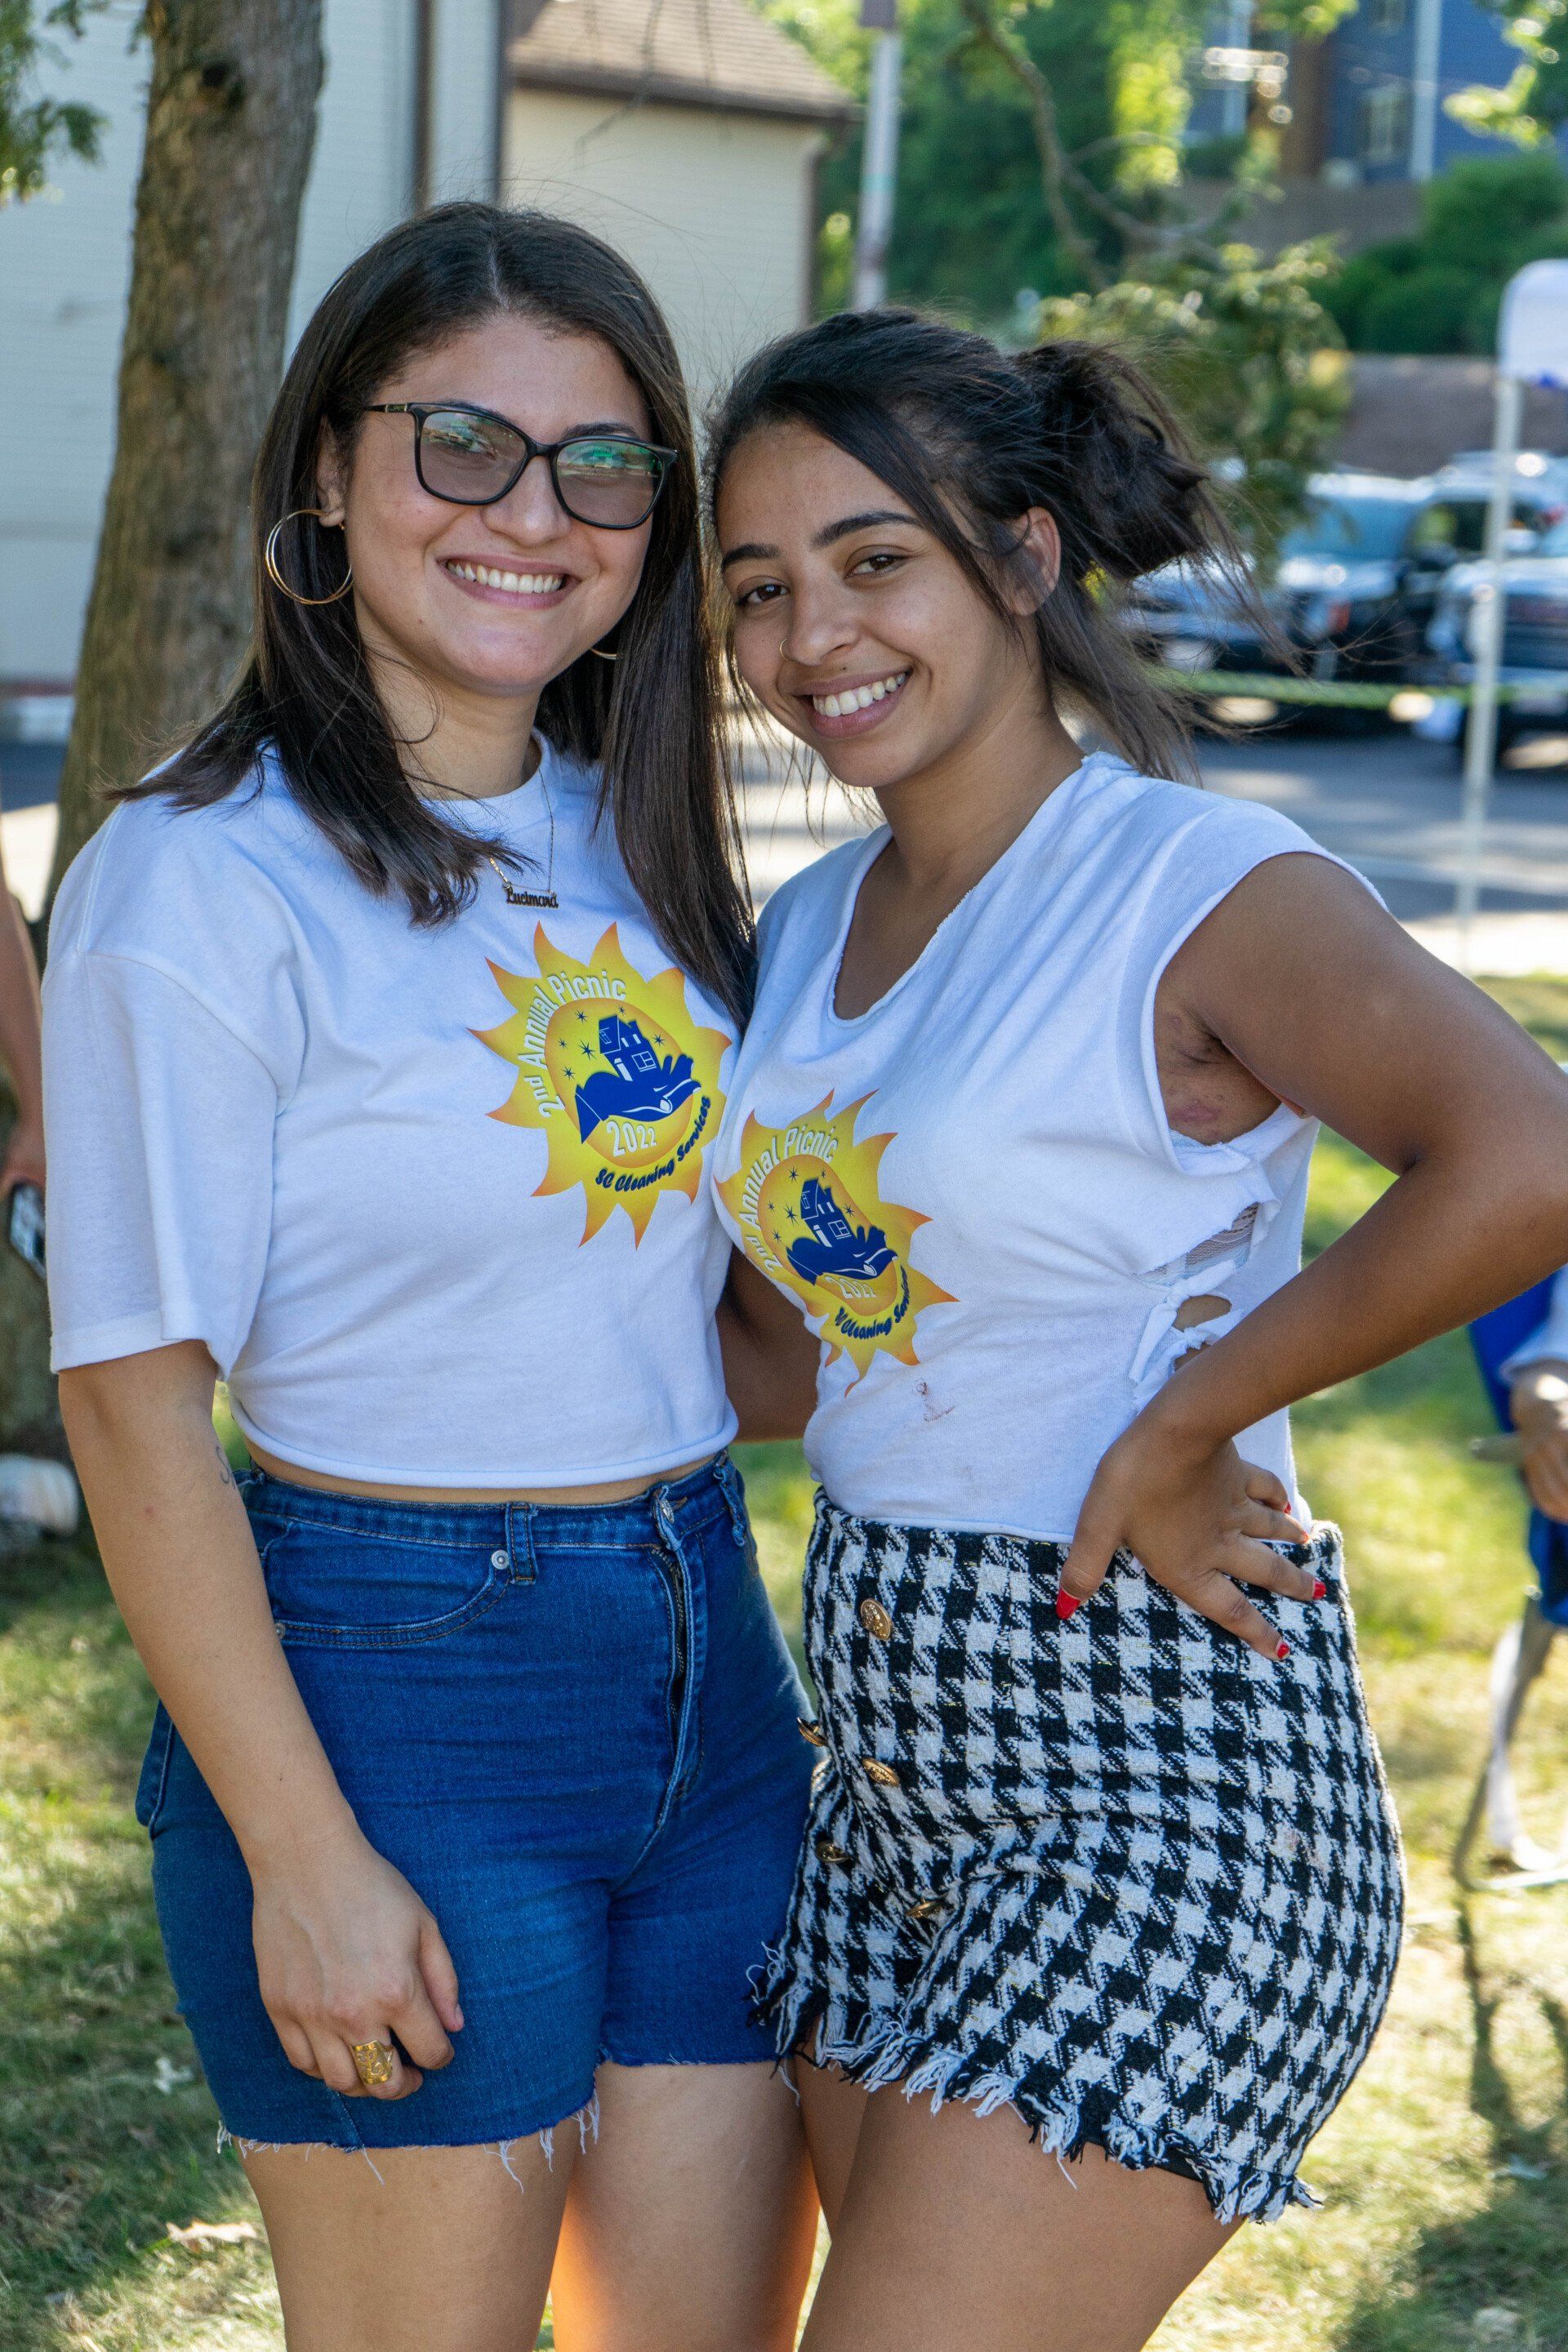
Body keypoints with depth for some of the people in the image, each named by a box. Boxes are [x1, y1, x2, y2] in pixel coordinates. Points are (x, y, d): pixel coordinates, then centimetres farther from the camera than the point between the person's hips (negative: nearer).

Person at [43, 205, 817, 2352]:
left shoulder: (641, 847, 9)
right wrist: (302, 1857, -15)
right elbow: (135, 1407, -13)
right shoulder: (202, 886, -12)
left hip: (706, 1667, 7)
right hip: (395, 1684, -6)